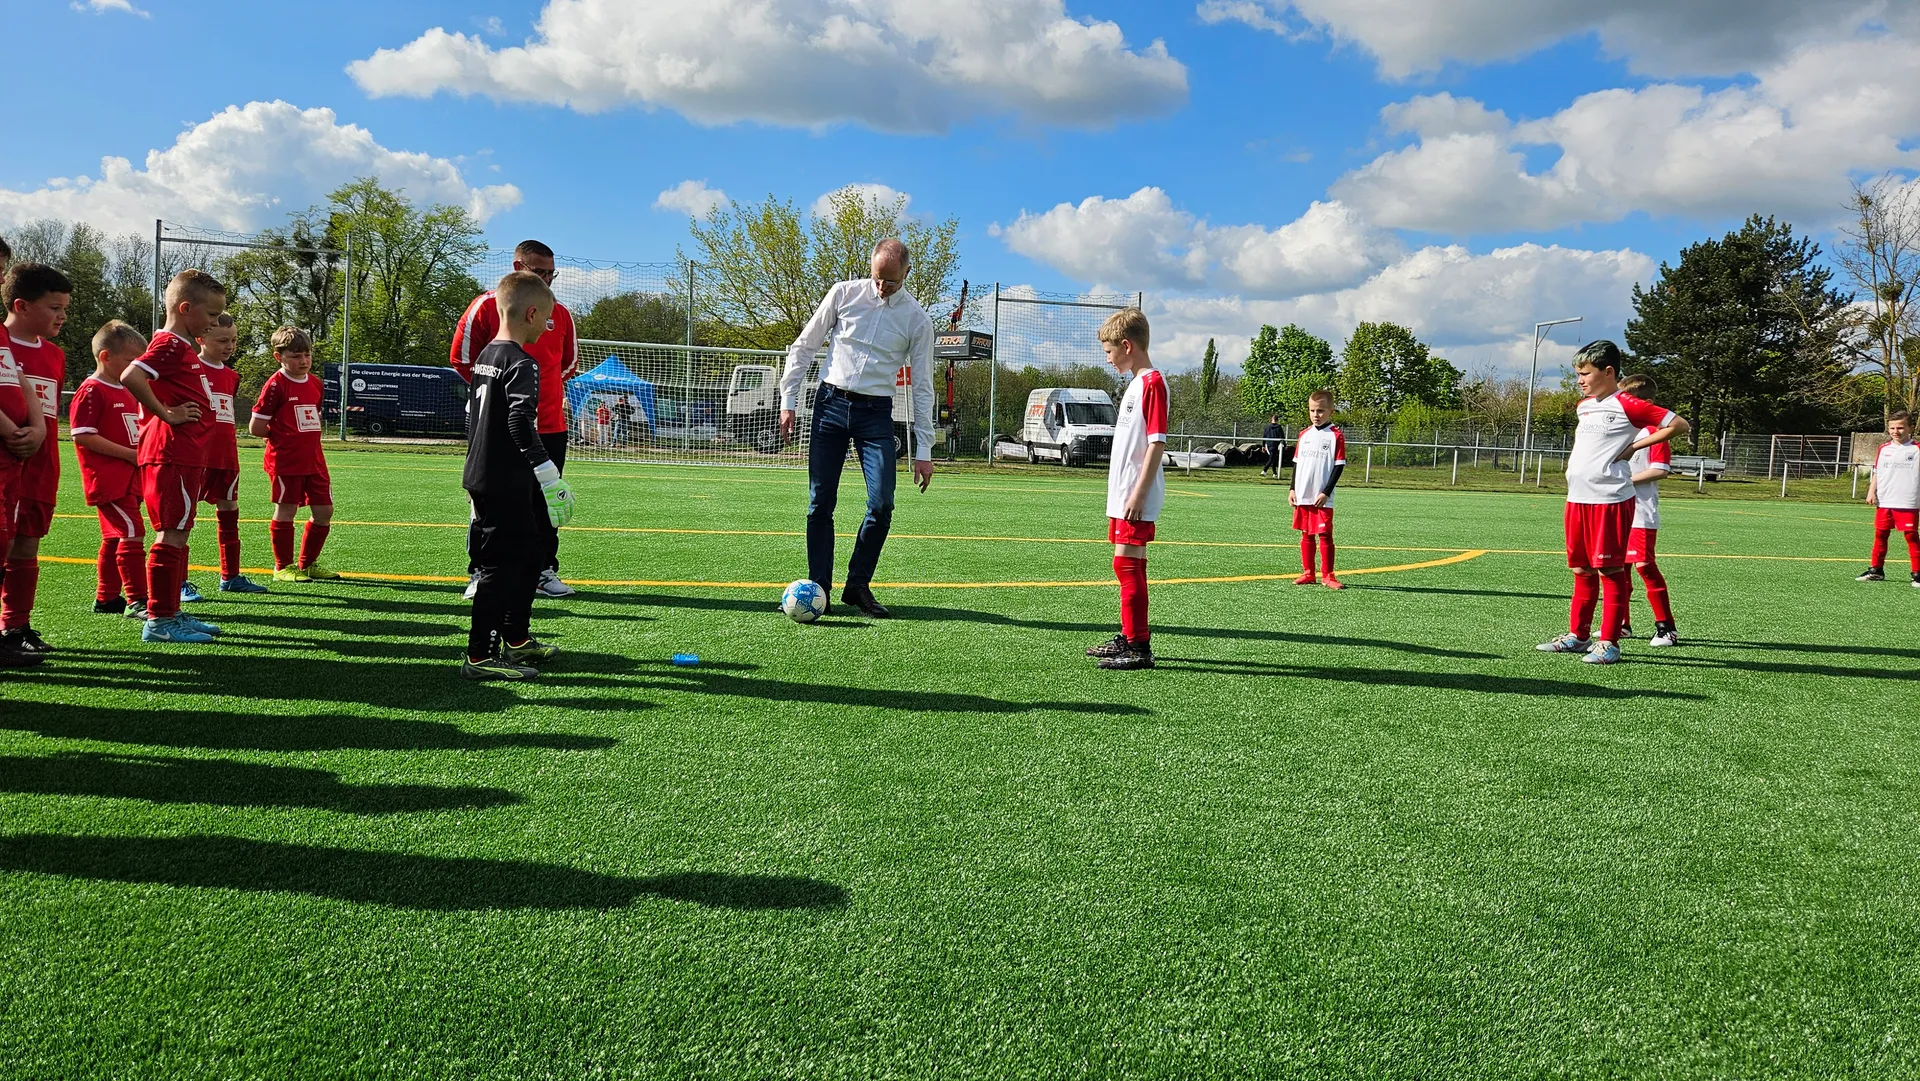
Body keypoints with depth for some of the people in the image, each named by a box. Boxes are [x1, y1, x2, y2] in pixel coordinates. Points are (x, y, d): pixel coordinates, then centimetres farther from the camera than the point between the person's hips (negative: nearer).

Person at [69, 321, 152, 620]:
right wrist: (130, 454, -20)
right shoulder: (91, 390, -11)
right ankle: (137, 601, -11)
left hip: (129, 477, 10)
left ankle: (106, 598, 24)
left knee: (115, 537, 15)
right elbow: (82, 435, -19)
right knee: (132, 532, -14)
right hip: (108, 478, -10)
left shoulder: (126, 392, 18)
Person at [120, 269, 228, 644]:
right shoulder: (170, 345, -12)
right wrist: (166, 414, -19)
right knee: (172, 535, -8)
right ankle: (159, 620, -4)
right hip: (172, 455, -10)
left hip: (187, 457, 10)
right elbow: (130, 377, -26)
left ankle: (171, 613, 21)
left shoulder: (185, 347, 19)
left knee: (177, 535, 14)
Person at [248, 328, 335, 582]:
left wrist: (307, 437, 9)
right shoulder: (276, 385, -10)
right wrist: (283, 435, 1)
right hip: (285, 460, -7)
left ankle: (307, 563, 20)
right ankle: (283, 567, 11)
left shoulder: (315, 383, 11)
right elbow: (255, 427, -11)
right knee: (285, 511, 0)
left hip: (314, 458, 7)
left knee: (324, 511, 6)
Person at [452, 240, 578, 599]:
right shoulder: (487, 305, -4)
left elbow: (570, 361, 21)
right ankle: (480, 573, 12)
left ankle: (545, 570, 17)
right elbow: (462, 357, 0)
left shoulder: (560, 313, 9)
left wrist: (547, 387, 12)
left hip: (550, 425, 4)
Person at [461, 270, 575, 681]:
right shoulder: (522, 364, -16)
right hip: (506, 484, -10)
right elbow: (521, 423, -26)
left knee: (530, 552, 20)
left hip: (481, 476, 10)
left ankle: (517, 640, 30)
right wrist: (548, 473, -23)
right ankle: (480, 657, 0)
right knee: (502, 565, -4)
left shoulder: (485, 357, 14)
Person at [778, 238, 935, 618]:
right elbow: (804, 347, 8)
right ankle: (819, 589, 9)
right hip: (830, 404, 0)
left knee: (882, 505, -11)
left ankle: (858, 585, 7)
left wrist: (924, 450, 0)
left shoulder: (917, 319, 1)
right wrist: (788, 401, 2)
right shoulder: (844, 294, 1)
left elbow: (922, 387, 4)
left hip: (876, 414, 0)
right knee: (820, 504, -1)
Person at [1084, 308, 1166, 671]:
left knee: (1126, 563, -10)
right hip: (1122, 494, 10)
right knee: (1129, 565, 16)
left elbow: (1157, 443, -19)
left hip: (1136, 497, -10)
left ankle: (1140, 648, -6)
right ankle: (1130, 637, 27)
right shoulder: (1135, 383, 17)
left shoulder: (1153, 382, -14)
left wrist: (1139, 493, -22)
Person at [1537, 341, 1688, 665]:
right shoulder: (1584, 406, 16)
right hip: (1577, 499, 8)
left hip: (1610, 500, -8)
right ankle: (1577, 636, 24)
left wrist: (1633, 447, -11)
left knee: (1610, 571, -2)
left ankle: (1609, 643, 4)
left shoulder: (1626, 405, -8)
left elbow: (1679, 425, -11)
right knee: (1582, 570, 15)